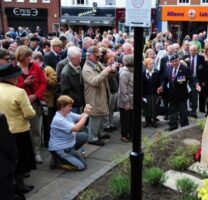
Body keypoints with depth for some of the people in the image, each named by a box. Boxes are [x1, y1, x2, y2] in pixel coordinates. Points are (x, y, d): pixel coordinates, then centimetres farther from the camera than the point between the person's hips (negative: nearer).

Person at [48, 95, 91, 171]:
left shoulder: (68, 114, 0)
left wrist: (86, 112, -20)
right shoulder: (58, 120, -28)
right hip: (59, 149, -10)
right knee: (81, 166, -11)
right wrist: (86, 115, -29)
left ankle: (70, 152, 16)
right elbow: (76, 128, -34)